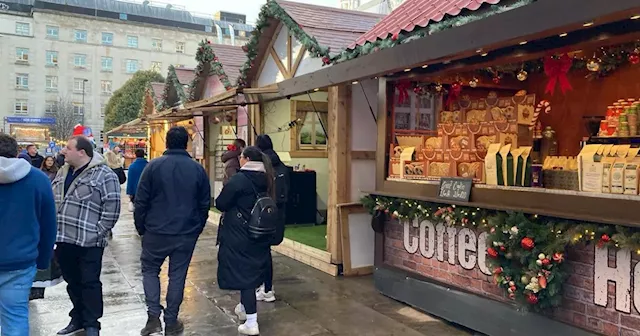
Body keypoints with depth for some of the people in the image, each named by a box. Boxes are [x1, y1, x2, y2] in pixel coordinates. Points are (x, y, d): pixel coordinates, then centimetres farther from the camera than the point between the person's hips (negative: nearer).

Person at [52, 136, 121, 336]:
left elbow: (112, 210, -15)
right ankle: (78, 319, 34)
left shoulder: (104, 175, -13)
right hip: (63, 240, 7)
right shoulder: (63, 173, 12)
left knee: (90, 283, 3)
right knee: (72, 282, 18)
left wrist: (96, 233, -14)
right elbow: (52, 201, 20)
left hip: (88, 243, -7)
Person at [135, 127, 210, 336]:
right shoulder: (198, 169, 0)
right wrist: (197, 229, 16)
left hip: (156, 232, -1)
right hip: (187, 233, 2)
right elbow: (205, 204, 5)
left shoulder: (154, 166, -7)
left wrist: (141, 228, 7)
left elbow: (140, 202, -5)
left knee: (149, 270, 17)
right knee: (177, 275, 11)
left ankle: (153, 317, 7)